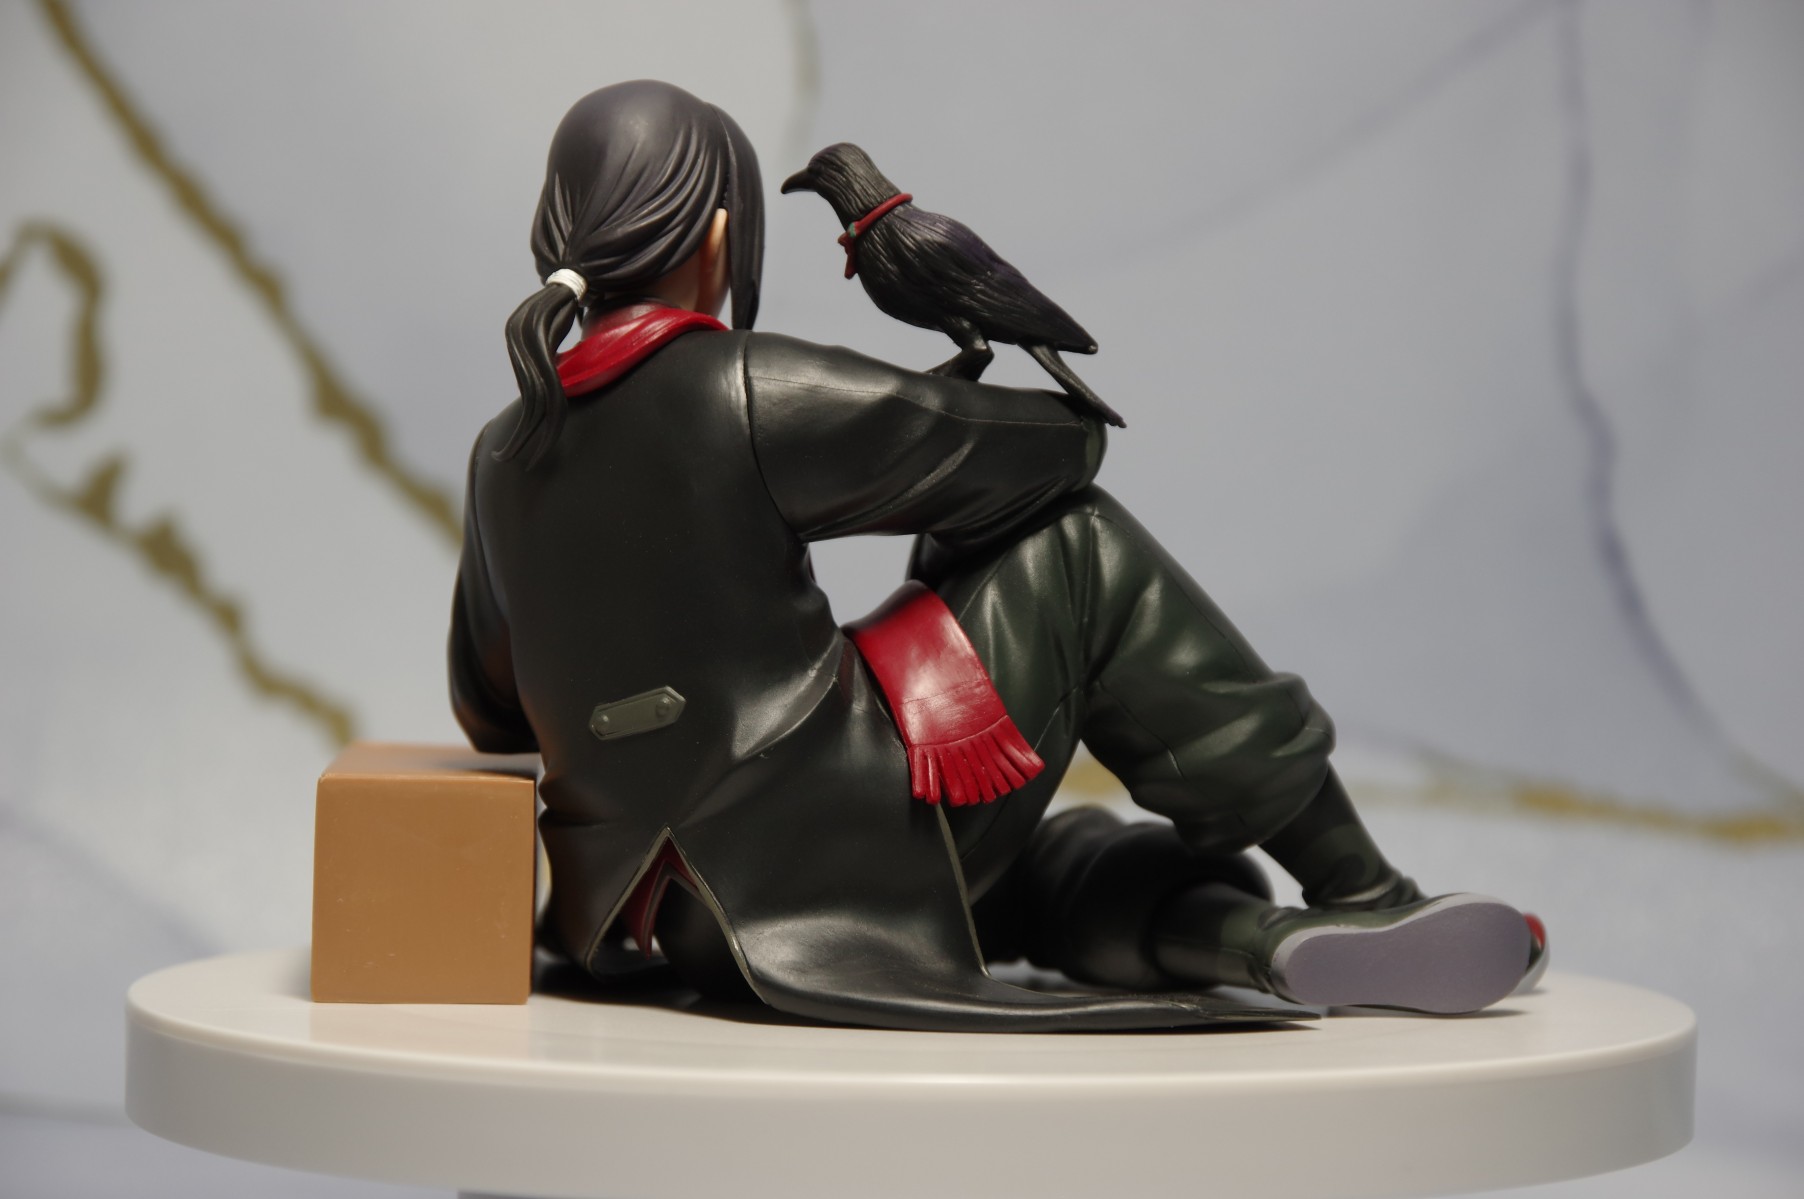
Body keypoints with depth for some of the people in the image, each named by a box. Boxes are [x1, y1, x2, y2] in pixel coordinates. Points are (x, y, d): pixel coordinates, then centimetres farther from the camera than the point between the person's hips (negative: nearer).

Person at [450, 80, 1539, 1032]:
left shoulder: (500, 460, 9)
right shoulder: (749, 393, -12)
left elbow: (492, 709, 24)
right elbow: (1059, 445, -2)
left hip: (713, 930, 8)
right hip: (866, 849, -8)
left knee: (1083, 863, 28)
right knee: (1078, 551, 7)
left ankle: (1250, 935, -4)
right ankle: (1360, 893, 8)